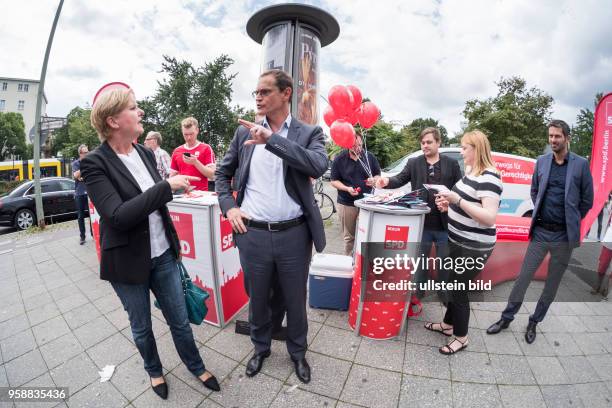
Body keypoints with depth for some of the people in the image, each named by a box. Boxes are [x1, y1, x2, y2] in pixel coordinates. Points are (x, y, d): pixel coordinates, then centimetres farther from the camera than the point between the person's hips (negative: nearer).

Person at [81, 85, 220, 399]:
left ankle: (196, 367, 39)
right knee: (141, 327, 19)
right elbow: (118, 216, -26)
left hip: (162, 255, 4)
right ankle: (154, 371, 46)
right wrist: (167, 186, -29)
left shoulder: (145, 153, 2)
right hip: (128, 263, -4)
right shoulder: (95, 163, -15)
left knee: (180, 320, 15)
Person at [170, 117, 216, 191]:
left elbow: (211, 175, -8)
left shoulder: (206, 148, -1)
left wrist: (196, 162, -17)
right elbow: (172, 176, 17)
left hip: (201, 193, -3)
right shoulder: (176, 151, 11)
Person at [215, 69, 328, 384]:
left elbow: (318, 166, -21)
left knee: (295, 300, 17)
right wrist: (228, 206, 1)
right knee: (257, 299, 20)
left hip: (293, 235, -1)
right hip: (252, 234, 2)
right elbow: (223, 172, 15)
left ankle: (298, 352, 46)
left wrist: (271, 139, -25)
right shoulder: (244, 131, 6)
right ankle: (260, 348, 49)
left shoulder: (309, 133, 0)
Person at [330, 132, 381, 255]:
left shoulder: (370, 157, 3)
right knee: (349, 236, 10)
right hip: (346, 203, -1)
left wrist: (374, 180, -11)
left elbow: (378, 175, 13)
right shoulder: (339, 160, -2)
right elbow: (334, 181, 0)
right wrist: (347, 188, -16)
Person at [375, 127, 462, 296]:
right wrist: (387, 181, -29)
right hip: (422, 223, 1)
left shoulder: (452, 164, 3)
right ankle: (417, 292, 35)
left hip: (445, 224, 0)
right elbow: (400, 179, -8)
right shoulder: (414, 163, 4)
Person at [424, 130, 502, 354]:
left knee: (459, 288, 5)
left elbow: (489, 217, -27)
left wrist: (457, 200, -29)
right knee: (453, 284, 20)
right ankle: (448, 324, 40)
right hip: (458, 241, 9)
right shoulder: (470, 172, 8)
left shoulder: (489, 177, -20)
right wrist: (449, 204, 2)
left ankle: (461, 337, 26)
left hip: (473, 247, -9)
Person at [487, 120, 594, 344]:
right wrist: (540, 214, 9)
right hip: (540, 232, 1)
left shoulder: (581, 164, -3)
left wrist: (571, 222, 8)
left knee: (552, 284, 11)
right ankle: (506, 318, 19)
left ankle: (534, 322, 29)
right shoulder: (541, 161, 3)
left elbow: (587, 200, 3)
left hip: (564, 236, -1)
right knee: (523, 277, 5)